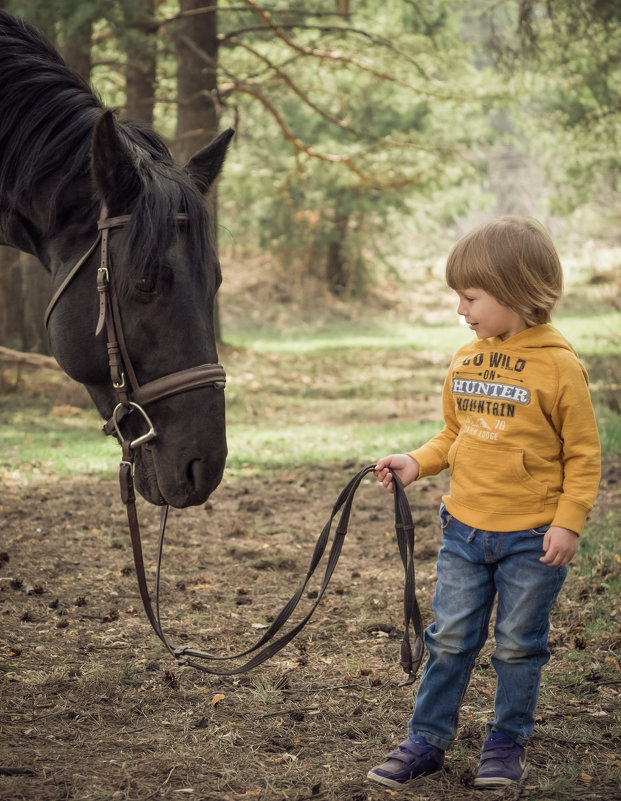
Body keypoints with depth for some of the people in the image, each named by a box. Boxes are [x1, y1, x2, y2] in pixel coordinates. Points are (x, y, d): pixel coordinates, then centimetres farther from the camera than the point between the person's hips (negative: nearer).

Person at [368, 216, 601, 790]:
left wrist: (568, 522, -14)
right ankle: (427, 741, 18)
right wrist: (417, 462, 0)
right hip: (464, 530, 5)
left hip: (531, 539, -4)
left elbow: (583, 454, -8)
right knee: (450, 639, 9)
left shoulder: (558, 365, -12)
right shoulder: (465, 360, 4)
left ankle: (508, 743, 24)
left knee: (518, 644, 8)